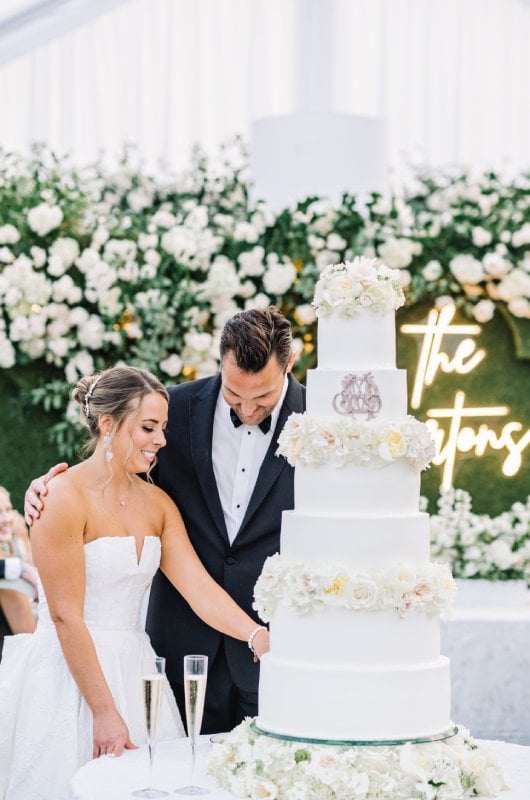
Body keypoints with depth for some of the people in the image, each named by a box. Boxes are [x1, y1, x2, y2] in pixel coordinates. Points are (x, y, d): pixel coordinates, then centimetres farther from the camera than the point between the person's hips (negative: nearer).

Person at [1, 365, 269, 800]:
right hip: (71, 676, -6)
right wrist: (105, 712, -17)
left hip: (133, 672, 7)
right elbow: (66, 616, -16)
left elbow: (199, 587, -2)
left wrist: (259, 636, -20)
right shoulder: (65, 498, -14)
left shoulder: (157, 503, 7)